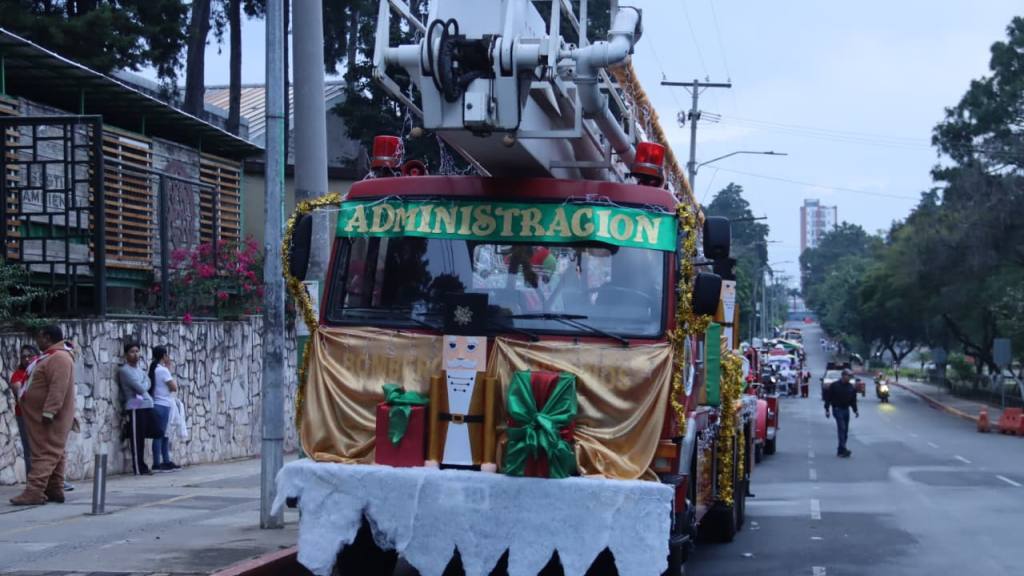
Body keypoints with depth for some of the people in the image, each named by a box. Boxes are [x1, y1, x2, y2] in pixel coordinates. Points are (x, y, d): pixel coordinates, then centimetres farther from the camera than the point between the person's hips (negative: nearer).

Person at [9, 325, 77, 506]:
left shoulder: (59, 358, -18)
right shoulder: (51, 356, 18)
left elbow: (58, 388, -27)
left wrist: (48, 412, -30)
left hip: (50, 418, -11)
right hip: (41, 416, 11)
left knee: (46, 454, -13)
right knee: (53, 454, 11)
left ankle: (34, 492, -20)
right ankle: (55, 491, 14)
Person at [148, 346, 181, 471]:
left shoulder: (154, 369, 14)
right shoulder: (163, 370, -12)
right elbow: (174, 388, -9)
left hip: (158, 405, 9)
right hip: (162, 406, -9)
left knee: (164, 434, 12)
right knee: (159, 435, -7)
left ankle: (166, 461, 16)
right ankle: (157, 464, -5)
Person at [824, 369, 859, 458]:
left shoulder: (851, 387, 8)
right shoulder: (834, 386, -7)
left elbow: (853, 400, 14)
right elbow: (827, 398, -5)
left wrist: (855, 410, 4)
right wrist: (827, 410, -9)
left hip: (846, 410, 6)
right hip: (837, 409, -6)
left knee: (845, 430, 5)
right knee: (841, 428, -17)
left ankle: (840, 450, 12)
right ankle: (843, 449, -22)